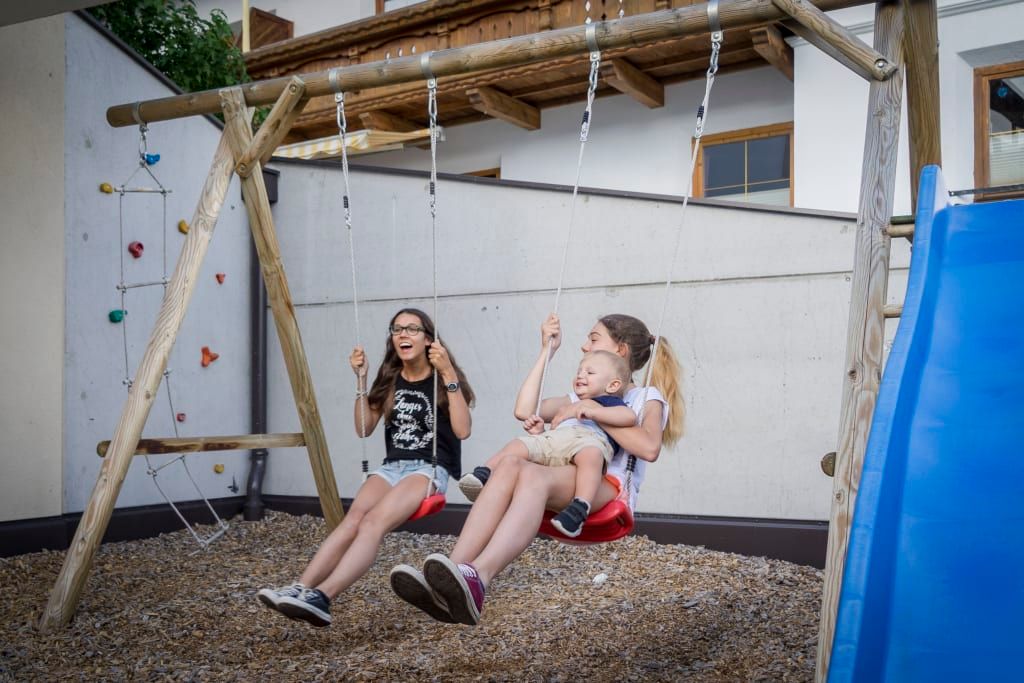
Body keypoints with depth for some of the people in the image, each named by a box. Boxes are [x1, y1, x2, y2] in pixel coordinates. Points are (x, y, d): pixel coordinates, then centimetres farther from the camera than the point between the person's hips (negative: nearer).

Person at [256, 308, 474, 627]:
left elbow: (462, 430, -13)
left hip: (432, 469, -5)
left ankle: (321, 597, -49)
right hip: (393, 466, 5)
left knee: (374, 521, -33)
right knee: (353, 519, -27)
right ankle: (300, 589, -41)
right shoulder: (389, 378, 14)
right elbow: (364, 429, 14)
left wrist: (449, 376, -19)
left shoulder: (444, 377, 0)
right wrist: (361, 379, 4)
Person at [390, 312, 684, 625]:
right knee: (510, 464, -30)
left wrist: (593, 411, -8)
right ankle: (449, 578, -48)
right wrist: (548, 351, 25)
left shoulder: (646, 397, 15)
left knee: (533, 473, -37)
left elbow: (649, 448, -9)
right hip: (570, 485, 5)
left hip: (612, 488, -5)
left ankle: (476, 579, -60)